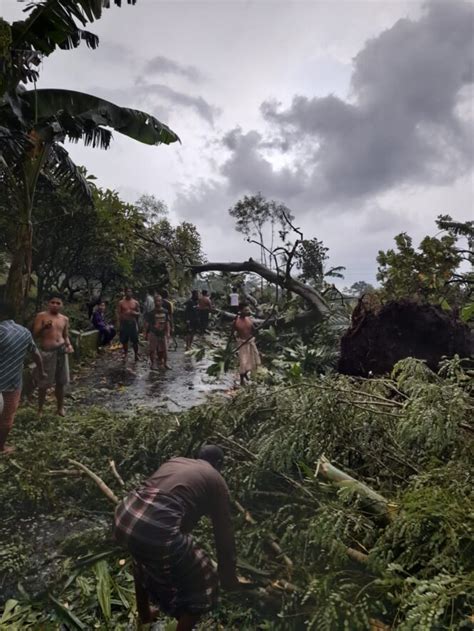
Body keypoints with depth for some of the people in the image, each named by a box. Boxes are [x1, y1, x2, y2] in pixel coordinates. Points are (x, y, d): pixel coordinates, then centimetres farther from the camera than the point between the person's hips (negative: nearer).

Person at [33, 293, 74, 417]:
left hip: (61, 351, 4)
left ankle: (60, 407, 27)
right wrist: (44, 327, -27)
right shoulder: (41, 316, -4)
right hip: (47, 352, -4)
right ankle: (40, 409, 18)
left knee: (61, 382, 12)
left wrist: (69, 345, -2)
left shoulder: (65, 319, 10)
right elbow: (35, 335, -9)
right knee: (44, 383, 2)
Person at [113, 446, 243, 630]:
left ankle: (145, 615, 58)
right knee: (201, 583, 17)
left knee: (144, 557, 40)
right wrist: (228, 576, 33)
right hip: (156, 529, -7)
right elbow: (224, 533, 18)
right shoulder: (216, 480, 13)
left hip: (124, 517, 7)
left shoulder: (174, 461, 28)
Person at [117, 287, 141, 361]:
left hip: (133, 323, 0)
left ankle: (136, 354, 12)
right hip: (124, 323, 0)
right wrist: (119, 323, -12)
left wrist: (134, 313, -14)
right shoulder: (121, 302, 2)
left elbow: (139, 313, 8)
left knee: (135, 340, 1)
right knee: (124, 340, 6)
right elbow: (118, 313, 0)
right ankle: (125, 354, 20)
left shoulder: (135, 302, 4)